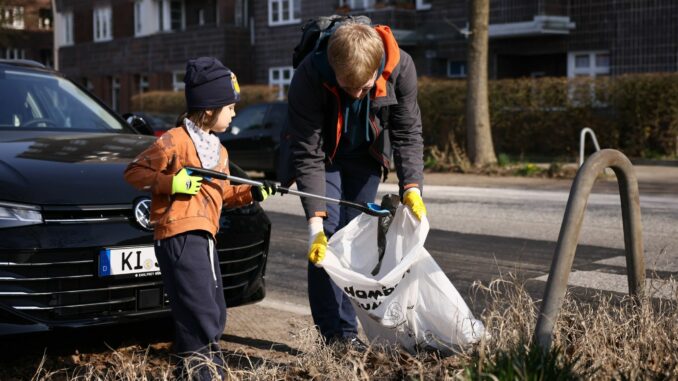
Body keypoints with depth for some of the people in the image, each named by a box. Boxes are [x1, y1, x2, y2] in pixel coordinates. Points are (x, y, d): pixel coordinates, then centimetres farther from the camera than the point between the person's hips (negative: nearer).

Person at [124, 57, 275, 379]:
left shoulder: (218, 150, 19)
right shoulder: (174, 142, -9)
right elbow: (134, 171, -8)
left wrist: (252, 193, 10)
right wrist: (170, 183, -19)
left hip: (204, 238, 10)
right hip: (179, 238, -10)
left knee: (215, 315, 17)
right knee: (201, 318, -14)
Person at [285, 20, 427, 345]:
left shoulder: (401, 68, -29)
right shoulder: (309, 77, -36)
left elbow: (408, 132, -16)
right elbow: (307, 154, -30)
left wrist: (411, 187, -28)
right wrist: (316, 221, -34)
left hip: (366, 156, 3)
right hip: (324, 154, -2)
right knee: (328, 237, -14)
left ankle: (348, 332, 10)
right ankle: (332, 336, -7)